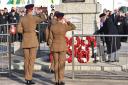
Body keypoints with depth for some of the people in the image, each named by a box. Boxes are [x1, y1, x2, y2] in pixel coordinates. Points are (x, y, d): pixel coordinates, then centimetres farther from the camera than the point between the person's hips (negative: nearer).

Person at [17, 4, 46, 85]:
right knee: (32, 60, -3)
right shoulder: (34, 18, -8)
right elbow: (44, 19, 9)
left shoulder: (22, 18, 3)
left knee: (26, 60, 9)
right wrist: (41, 13, 28)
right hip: (33, 40, -4)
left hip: (25, 41, 5)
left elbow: (19, 30, 1)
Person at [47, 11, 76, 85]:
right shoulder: (65, 26, -10)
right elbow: (74, 27, 8)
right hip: (62, 46, -2)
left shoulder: (52, 27, -3)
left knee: (56, 63, 8)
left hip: (54, 46, 3)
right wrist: (67, 22, 16)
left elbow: (50, 38, -1)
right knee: (62, 63, 1)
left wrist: (50, 47, 8)